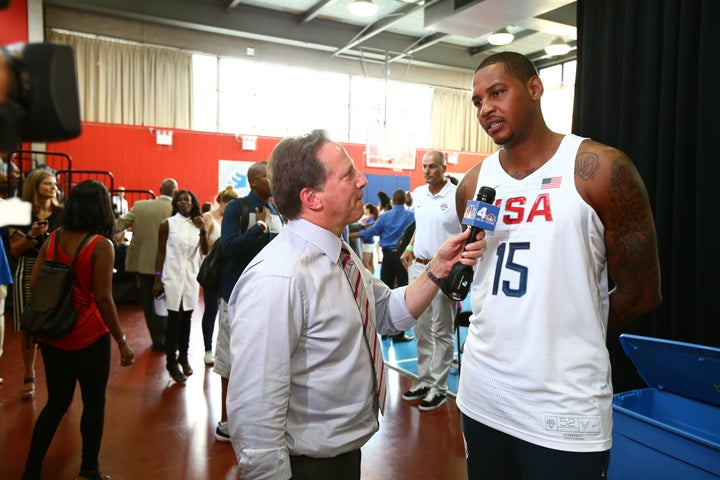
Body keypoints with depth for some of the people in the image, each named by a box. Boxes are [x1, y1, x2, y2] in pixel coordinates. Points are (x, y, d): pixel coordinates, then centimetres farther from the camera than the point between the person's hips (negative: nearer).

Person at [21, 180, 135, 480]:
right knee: (94, 403, 12)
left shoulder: (52, 239, 2)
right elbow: (103, 299, -19)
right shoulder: (101, 245, -16)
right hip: (89, 336, -5)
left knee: (56, 402, 19)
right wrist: (122, 341, -12)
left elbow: (33, 285, 4)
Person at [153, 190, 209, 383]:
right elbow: (160, 253, -1)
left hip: (191, 277, 3)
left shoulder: (197, 224, 5)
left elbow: (205, 251, -2)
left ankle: (183, 356, 20)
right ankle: (171, 362, 6)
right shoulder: (167, 224, -2)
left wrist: (203, 231, -17)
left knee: (187, 317, 8)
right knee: (174, 318, -2)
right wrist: (158, 280, -4)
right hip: (172, 276, -3)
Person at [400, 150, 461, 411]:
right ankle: (424, 380, 29)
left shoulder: (457, 196, -13)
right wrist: (410, 248, 9)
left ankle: (439, 387, 17)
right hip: (418, 266, 7)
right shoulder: (418, 194, 8)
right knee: (422, 329, 15)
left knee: (442, 332, 5)